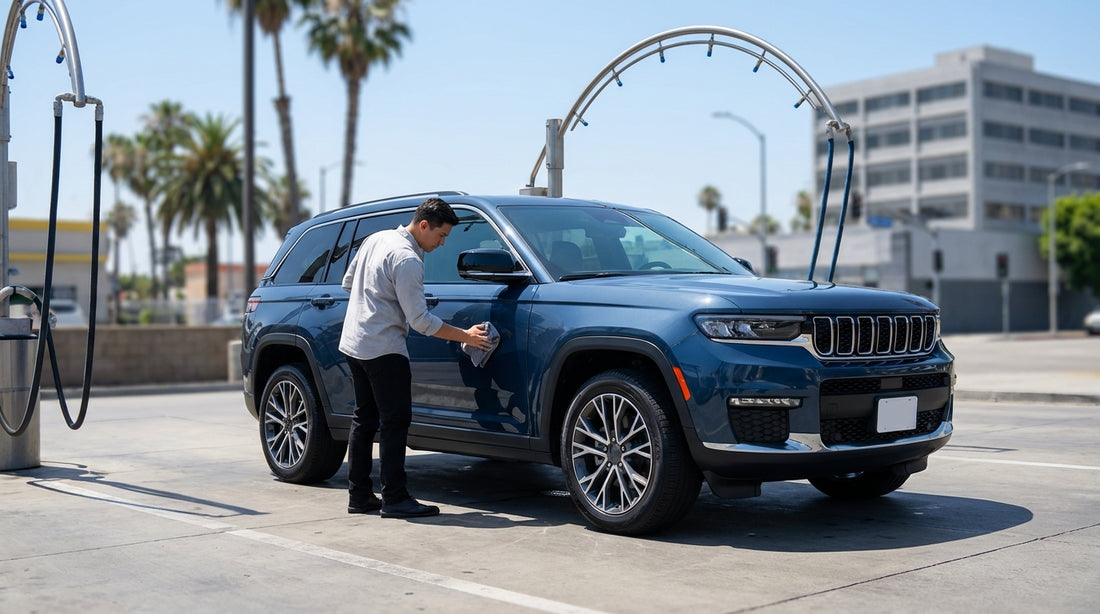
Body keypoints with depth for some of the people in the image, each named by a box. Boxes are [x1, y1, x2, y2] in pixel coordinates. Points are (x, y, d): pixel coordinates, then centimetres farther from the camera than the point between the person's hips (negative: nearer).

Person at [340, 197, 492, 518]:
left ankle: (359, 496, 17)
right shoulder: (406, 259, -17)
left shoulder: (375, 239, 11)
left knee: (365, 418, 13)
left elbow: (348, 282, 21)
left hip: (354, 344, 10)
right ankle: (395, 499, -6)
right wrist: (466, 336, -13)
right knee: (395, 420, -6)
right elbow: (420, 320, -18)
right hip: (383, 349, -10)